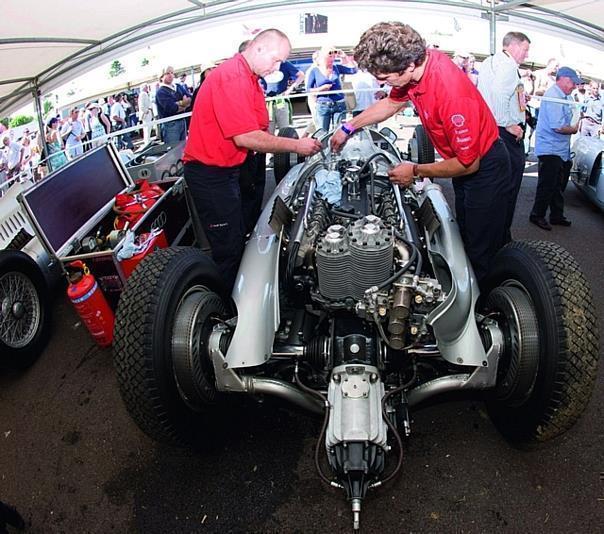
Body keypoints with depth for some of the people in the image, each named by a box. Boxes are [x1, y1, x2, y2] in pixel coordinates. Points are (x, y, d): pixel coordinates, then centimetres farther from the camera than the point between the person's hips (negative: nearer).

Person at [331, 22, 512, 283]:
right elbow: (391, 103, 13)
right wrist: (348, 127, 18)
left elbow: (468, 163, -27)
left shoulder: (451, 93, -37)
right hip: (464, 160, 9)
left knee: (482, 254, 0)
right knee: (465, 236, 21)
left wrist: (415, 171, -15)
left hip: (484, 167, -9)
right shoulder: (415, 63, -11)